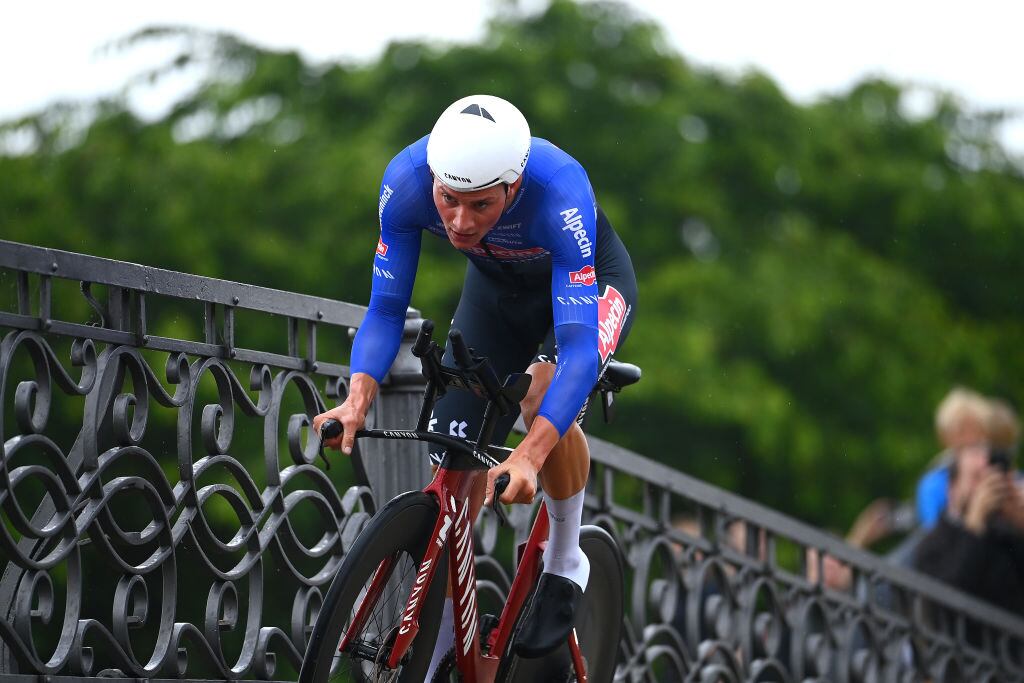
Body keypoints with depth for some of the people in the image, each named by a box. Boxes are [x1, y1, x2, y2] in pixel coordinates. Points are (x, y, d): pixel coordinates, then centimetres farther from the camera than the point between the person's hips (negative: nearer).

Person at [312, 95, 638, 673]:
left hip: (590, 281, -4)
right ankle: (439, 659, 8)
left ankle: (565, 565, -7)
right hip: (497, 289, 4)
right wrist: (358, 399, -41)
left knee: (545, 395, -33)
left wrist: (528, 458, -58)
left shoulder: (559, 194, -43)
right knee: (451, 463, -6)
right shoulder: (406, 181, -33)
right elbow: (385, 310, -22)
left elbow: (578, 346, -46)